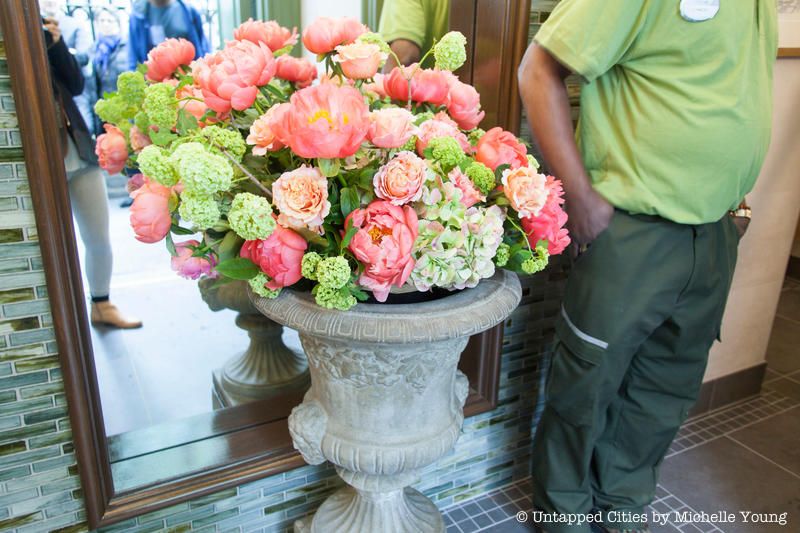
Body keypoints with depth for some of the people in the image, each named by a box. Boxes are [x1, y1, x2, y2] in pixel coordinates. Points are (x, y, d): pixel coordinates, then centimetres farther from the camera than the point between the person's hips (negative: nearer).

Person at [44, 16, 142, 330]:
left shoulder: (38, 26, 6)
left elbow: (76, 85, 4)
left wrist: (56, 43, -8)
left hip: (78, 153, 5)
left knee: (99, 238, 10)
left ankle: (102, 306, 27)